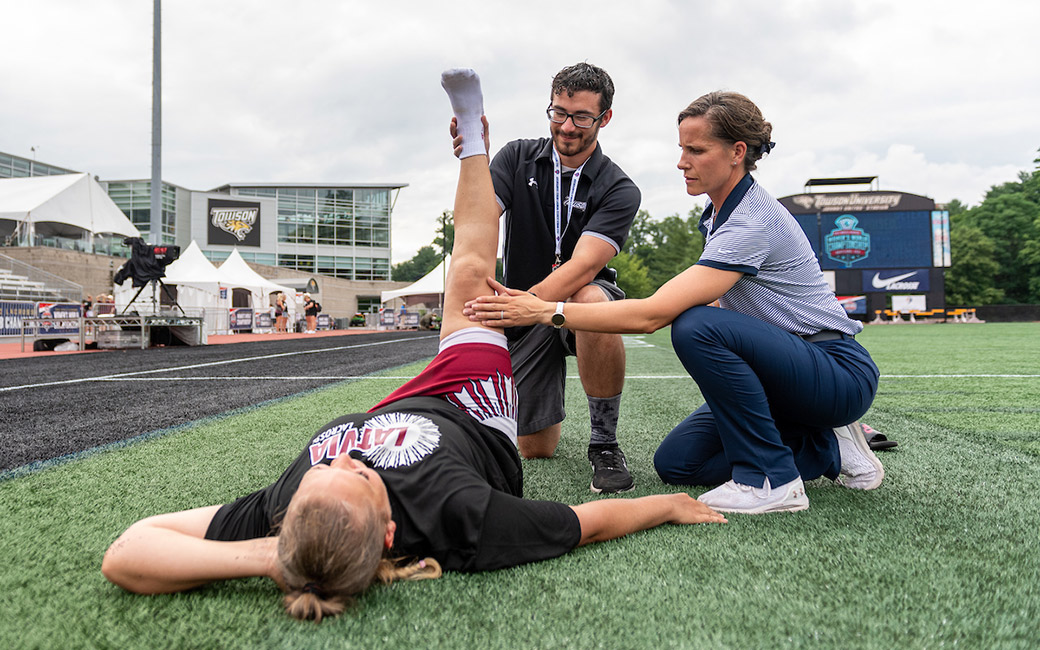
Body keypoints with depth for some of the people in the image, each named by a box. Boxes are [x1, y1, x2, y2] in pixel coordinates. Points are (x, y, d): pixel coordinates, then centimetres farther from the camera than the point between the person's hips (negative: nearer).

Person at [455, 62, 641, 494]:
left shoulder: (618, 190, -13)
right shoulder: (518, 158, -2)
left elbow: (582, 266, -28)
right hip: (524, 314, 2)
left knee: (592, 300, -40)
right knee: (535, 449, -2)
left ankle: (604, 443, -22)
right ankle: (539, 413, 38)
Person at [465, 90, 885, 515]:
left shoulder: (752, 223, -25)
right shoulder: (720, 212, 5)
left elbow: (652, 314, -33)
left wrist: (546, 311, -32)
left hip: (840, 374, -9)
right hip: (786, 372, 9)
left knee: (697, 328, -34)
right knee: (675, 461, -1)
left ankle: (771, 479, -19)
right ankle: (828, 450, 7)